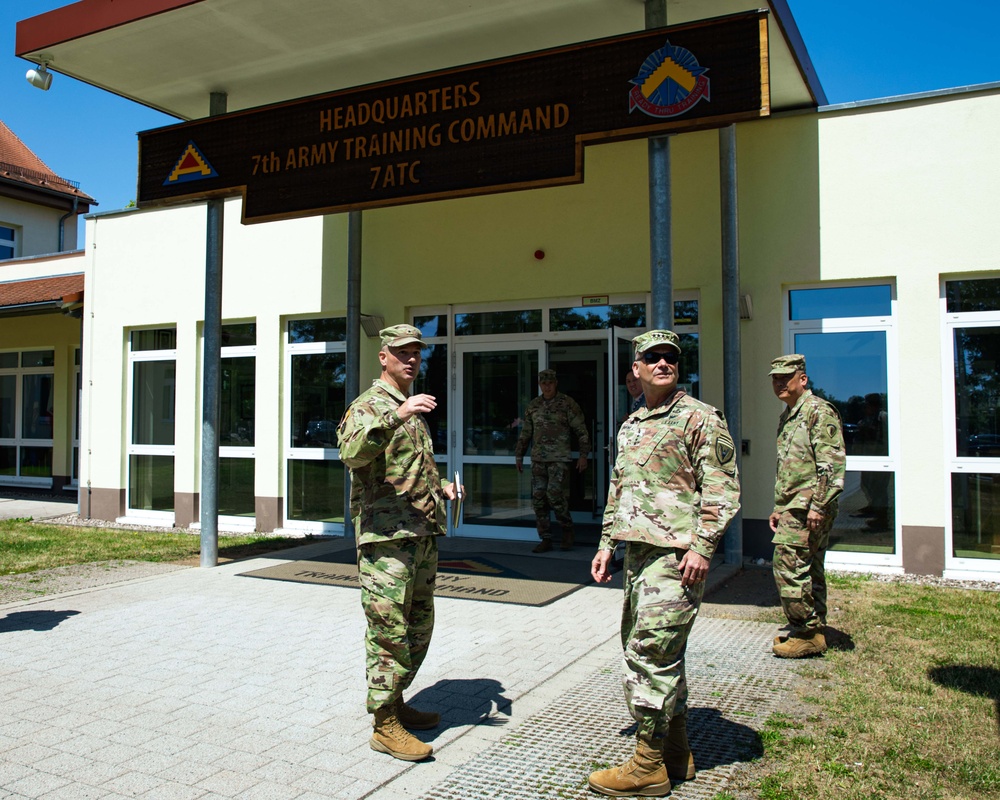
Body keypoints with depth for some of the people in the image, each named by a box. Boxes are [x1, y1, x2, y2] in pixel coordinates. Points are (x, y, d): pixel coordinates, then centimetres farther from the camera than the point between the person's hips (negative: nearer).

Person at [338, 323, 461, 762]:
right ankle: (385, 725, 5)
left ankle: (396, 703, 30)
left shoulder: (413, 409, 20)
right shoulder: (369, 406, -7)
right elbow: (352, 451, -28)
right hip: (386, 536, -9)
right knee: (389, 631, -5)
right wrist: (397, 415, -37)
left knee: (419, 627, 16)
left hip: (424, 533, 9)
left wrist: (440, 487, 12)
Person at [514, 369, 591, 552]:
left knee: (554, 495, -14)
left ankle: (567, 530, 9)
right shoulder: (533, 406, 12)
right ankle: (546, 539, 10)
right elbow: (525, 433, 20)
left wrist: (584, 455, -6)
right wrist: (518, 456, 19)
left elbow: (581, 430, -1)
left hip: (559, 459, -5)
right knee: (538, 499, 2)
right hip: (538, 459, 5)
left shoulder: (567, 403, -1)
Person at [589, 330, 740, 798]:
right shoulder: (629, 427, 18)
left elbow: (722, 490, -10)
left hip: (675, 554, -8)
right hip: (637, 553, 8)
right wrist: (607, 544, 19)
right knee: (660, 655, 14)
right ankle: (676, 753, 27)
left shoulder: (699, 418, -5)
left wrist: (701, 547, -18)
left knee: (650, 653, -7)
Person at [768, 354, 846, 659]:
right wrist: (779, 508, 22)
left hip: (809, 509, -10)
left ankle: (806, 634, -2)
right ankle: (813, 630, 21)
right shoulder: (787, 417, 19)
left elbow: (833, 464, -19)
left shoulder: (818, 411, -11)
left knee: (789, 565, -11)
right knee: (809, 570, 13)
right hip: (794, 508, 10)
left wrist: (819, 505, -23)